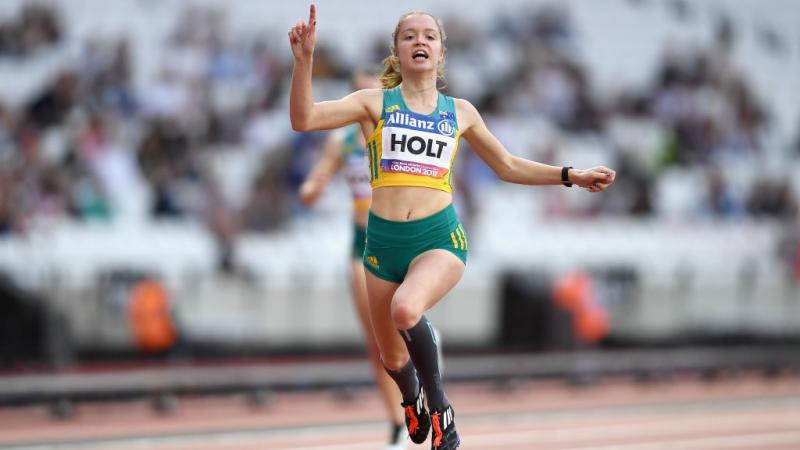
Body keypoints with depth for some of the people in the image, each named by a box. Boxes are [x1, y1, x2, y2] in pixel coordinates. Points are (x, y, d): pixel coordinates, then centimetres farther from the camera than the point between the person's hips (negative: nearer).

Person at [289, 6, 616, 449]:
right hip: (384, 241, 1)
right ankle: (413, 400, 52)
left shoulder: (459, 112, 10)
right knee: (392, 358, 13)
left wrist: (571, 176, 18)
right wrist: (304, 60, -21)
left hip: (439, 238, -1)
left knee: (406, 309, -35)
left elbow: (507, 165, 23)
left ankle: (439, 409, -15)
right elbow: (304, 119, -8)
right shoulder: (375, 102, 4)